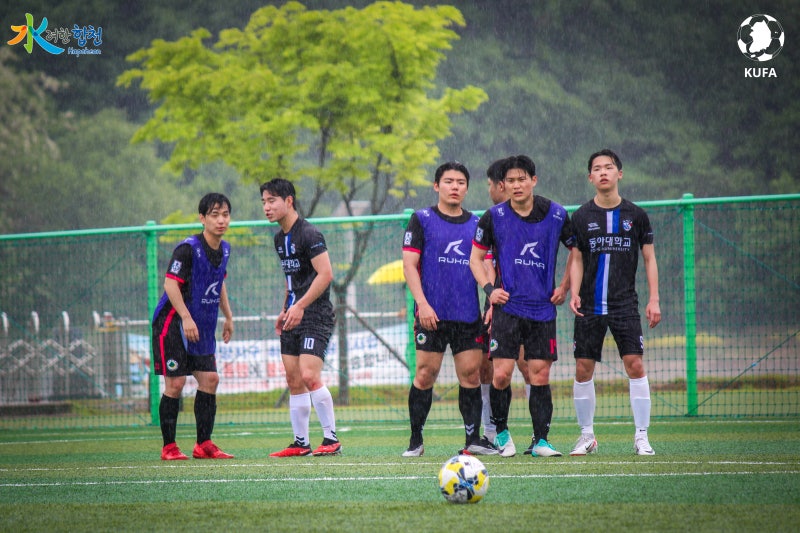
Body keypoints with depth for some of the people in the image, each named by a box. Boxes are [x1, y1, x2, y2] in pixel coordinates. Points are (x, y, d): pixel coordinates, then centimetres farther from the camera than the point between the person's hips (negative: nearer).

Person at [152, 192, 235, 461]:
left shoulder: (224, 249, 7)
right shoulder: (188, 248, -17)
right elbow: (171, 283, -20)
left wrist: (228, 316, 21)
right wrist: (186, 318, -25)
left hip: (202, 327, 8)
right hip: (173, 323, -8)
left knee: (210, 379, 3)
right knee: (175, 383, -7)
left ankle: (204, 444, 11)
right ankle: (169, 447, 0)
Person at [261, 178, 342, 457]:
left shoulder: (308, 234, -13)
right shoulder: (280, 239, 15)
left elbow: (325, 274, -18)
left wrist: (300, 306, -20)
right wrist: (284, 309, 18)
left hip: (315, 314, -9)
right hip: (294, 315, 9)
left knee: (309, 376, -18)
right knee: (294, 381, 6)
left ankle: (332, 439, -10)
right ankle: (300, 442, 12)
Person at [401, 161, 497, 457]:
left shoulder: (476, 224, 12)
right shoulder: (422, 220, 2)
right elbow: (409, 265, -3)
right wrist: (422, 304, -13)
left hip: (469, 314, 3)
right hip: (432, 313, -3)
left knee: (471, 374, 1)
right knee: (425, 375, -3)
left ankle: (473, 439, 6)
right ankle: (415, 440, 5)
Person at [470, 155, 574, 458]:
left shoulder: (556, 215, 1)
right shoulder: (494, 217, -1)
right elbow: (476, 257, 10)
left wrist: (565, 287, 8)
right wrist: (489, 289, -4)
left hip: (543, 308, 1)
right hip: (507, 306, -1)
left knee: (540, 376, -1)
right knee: (501, 374, -9)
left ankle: (541, 441, 6)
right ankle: (501, 432, 12)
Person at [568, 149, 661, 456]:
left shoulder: (636, 215, 4)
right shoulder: (581, 217, 4)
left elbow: (649, 259, 8)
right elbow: (577, 260, 7)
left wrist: (654, 299, 0)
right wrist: (574, 293, -8)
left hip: (625, 304, -1)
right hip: (589, 306, 1)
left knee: (635, 365, -10)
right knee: (583, 370, 0)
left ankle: (641, 437, -3)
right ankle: (587, 436, 13)